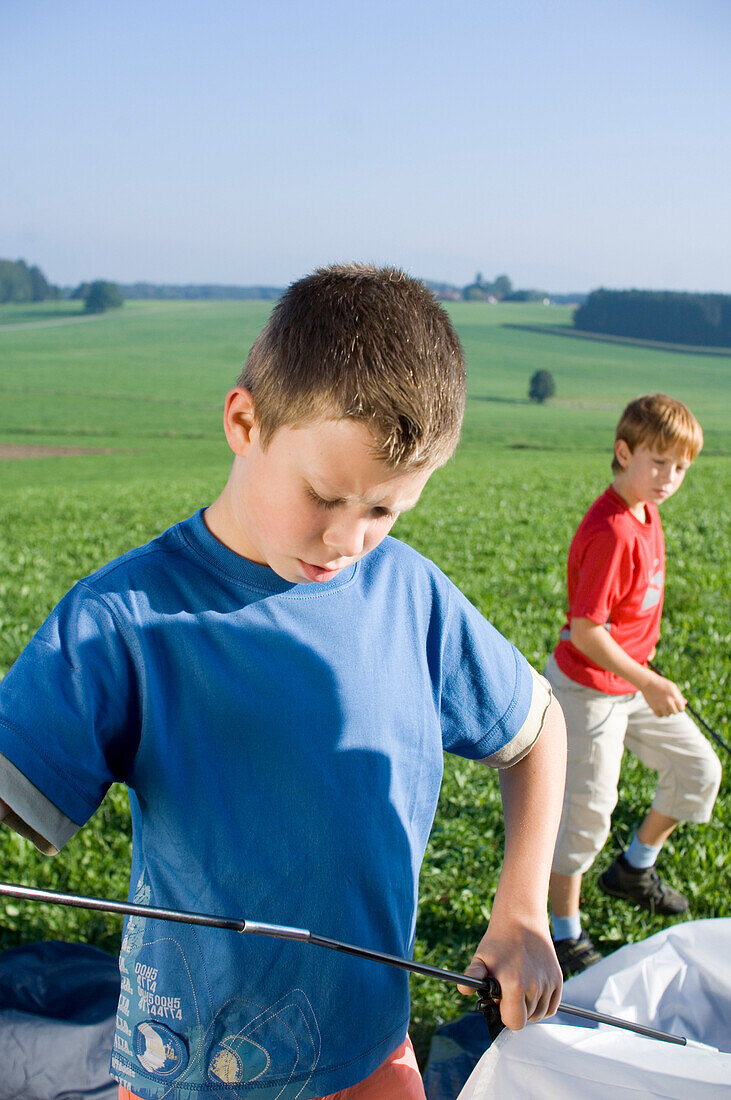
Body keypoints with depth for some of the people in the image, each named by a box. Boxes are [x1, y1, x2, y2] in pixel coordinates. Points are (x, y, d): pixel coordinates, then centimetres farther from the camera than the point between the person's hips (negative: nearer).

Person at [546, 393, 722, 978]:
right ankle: (565, 934, 20)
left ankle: (634, 868, 34)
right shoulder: (612, 532, -27)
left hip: (631, 680, 9)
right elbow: (584, 632, -26)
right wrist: (648, 682, -23)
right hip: (590, 689, -9)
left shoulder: (646, 511, 3)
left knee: (699, 770, 14)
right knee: (586, 813, 2)